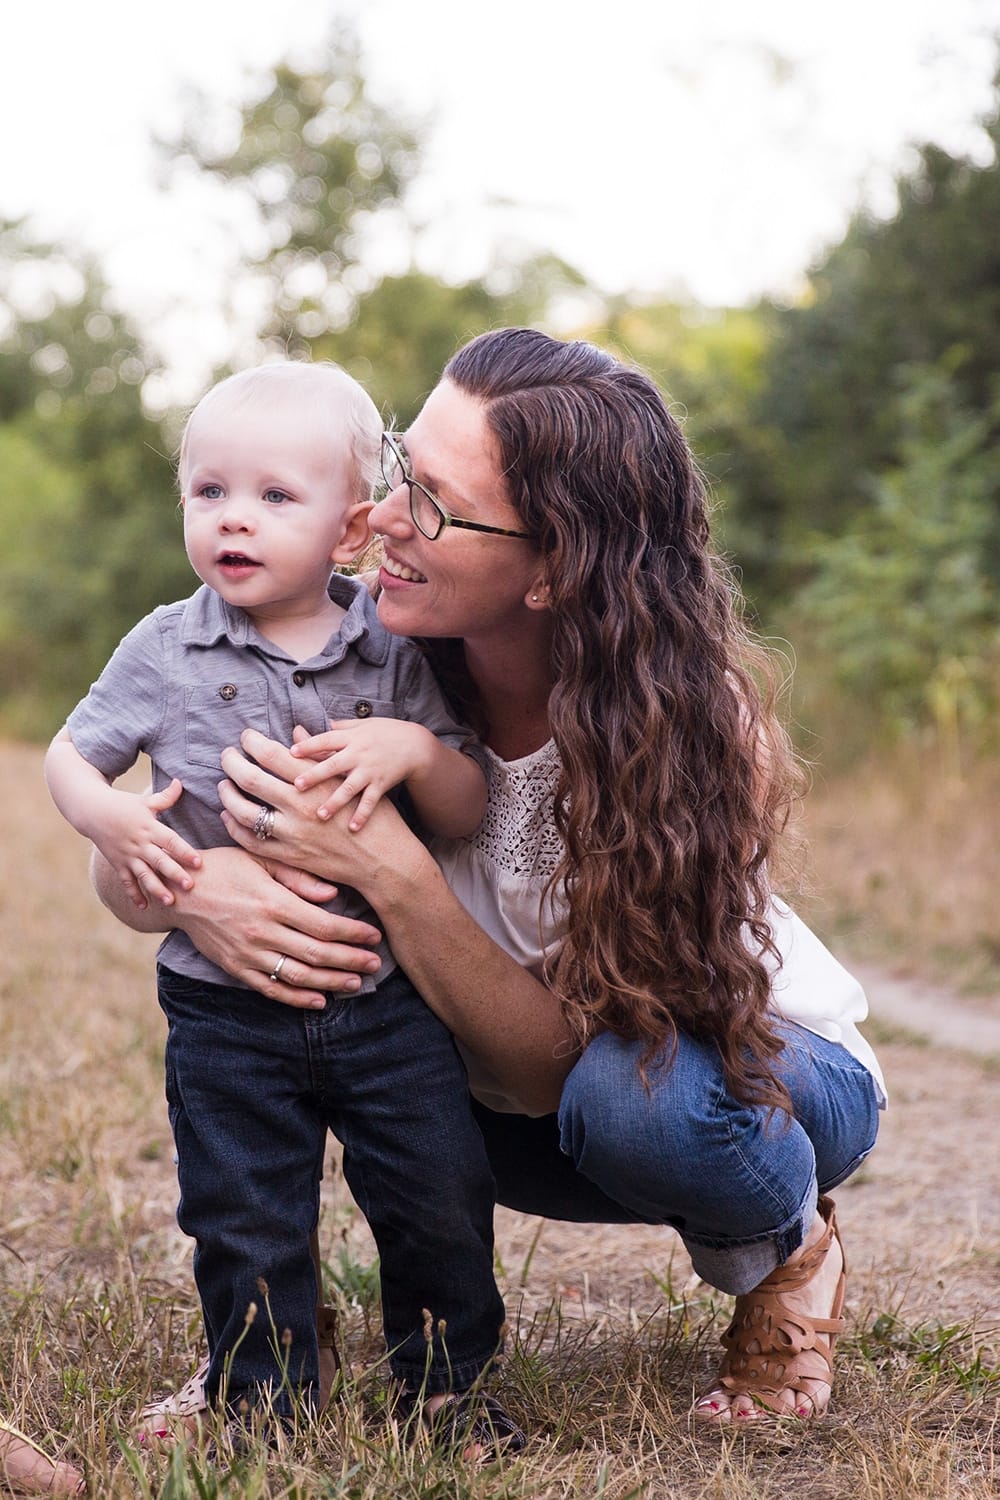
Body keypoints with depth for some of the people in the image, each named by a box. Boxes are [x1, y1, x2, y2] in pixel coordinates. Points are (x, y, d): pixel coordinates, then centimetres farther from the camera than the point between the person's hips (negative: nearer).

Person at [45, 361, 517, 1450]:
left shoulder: (394, 654, -2)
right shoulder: (165, 651, -4)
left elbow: (468, 816, 0)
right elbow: (70, 757, 6)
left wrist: (415, 750, -20)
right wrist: (111, 819, -16)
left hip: (386, 1000, 1)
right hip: (226, 1015, -1)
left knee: (442, 1203, 6)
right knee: (246, 1231, 7)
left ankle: (448, 1386, 29)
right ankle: (265, 1415, 27)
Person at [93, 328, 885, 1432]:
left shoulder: (704, 725, -32)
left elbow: (555, 1059, -31)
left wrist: (389, 870, -44)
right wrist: (190, 881, -39)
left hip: (767, 1071, -3)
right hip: (507, 1091, 3)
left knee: (629, 1095, -37)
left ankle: (787, 1253, -2)